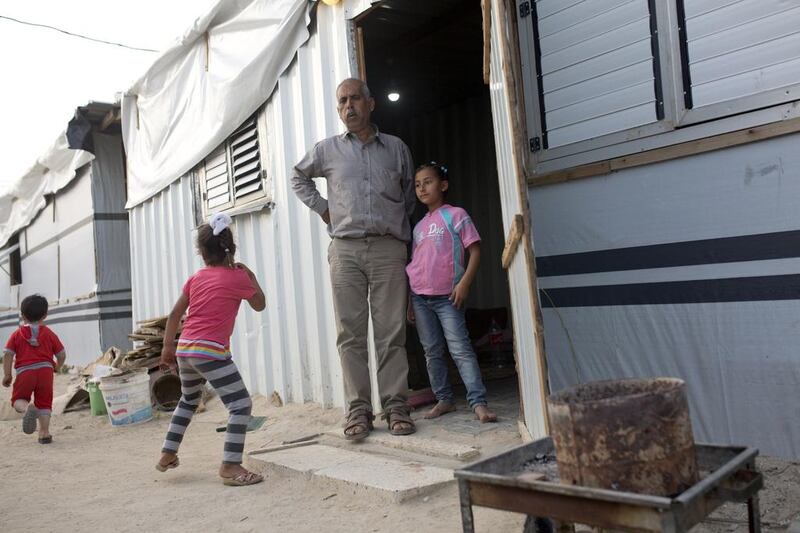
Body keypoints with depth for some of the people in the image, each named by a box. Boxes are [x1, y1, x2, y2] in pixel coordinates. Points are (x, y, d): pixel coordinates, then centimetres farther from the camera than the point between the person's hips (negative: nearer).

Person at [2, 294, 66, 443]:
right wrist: (57, 367, 31)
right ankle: (44, 433, 6)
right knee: (44, 402, 11)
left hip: (24, 372, -1)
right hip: (45, 370, 1)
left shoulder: (17, 334, 9)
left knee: (18, 399, 13)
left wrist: (7, 375, 7)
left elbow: (7, 354, 0)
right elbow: (62, 354, 11)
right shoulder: (49, 334, 10)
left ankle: (28, 408, -23)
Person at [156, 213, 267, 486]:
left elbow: (174, 314, 13)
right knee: (241, 404, -4)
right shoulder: (238, 277, -3)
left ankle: (167, 454, 37)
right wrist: (250, 275, 19)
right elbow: (260, 305, 11)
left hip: (184, 350, 7)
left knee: (188, 400, 30)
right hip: (211, 352, -7)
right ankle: (230, 466, -12)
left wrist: (168, 348, 21)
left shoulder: (195, 278, 12)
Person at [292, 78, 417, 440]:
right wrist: (322, 209, 14)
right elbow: (299, 178, 28)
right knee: (351, 333, -1)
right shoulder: (327, 150, 12)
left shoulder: (396, 148, 13)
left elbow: (410, 195, 23)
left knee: (391, 332, -2)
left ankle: (395, 406, 5)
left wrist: (401, 229, 12)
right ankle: (358, 409, 4)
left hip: (389, 249, 0)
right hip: (345, 250, 0)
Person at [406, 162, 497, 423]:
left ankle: (478, 403, -10)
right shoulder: (419, 226, 15)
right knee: (432, 351, 8)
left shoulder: (455, 215, -1)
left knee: (460, 349, -10)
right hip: (420, 297, 6)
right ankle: (444, 399, 18)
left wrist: (465, 282, -17)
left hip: (447, 296, -6)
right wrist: (411, 302, 14)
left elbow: (475, 250, -6)